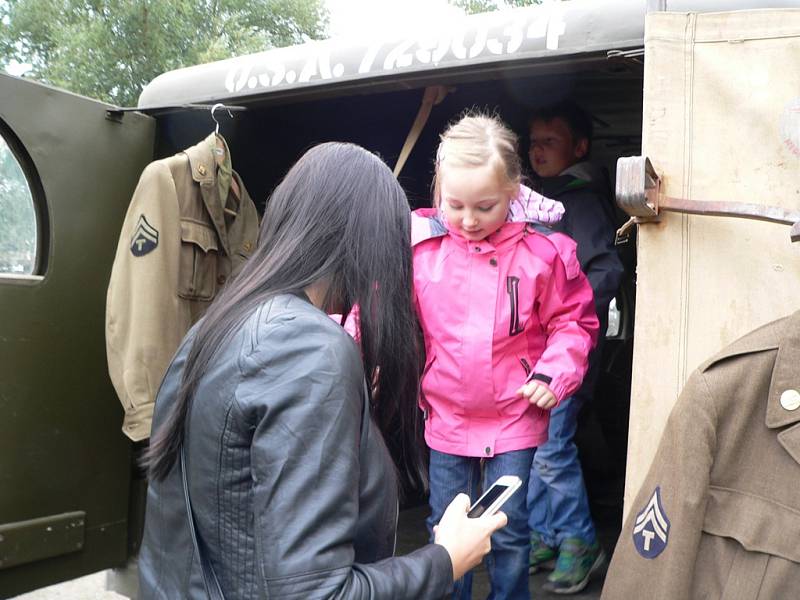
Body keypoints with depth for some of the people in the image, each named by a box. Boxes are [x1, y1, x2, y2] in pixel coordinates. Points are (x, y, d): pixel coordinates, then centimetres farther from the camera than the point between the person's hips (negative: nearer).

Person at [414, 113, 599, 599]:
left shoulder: (543, 249, -11)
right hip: (446, 415, 2)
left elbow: (574, 320, 0)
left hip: (515, 418, -1)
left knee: (509, 534, 10)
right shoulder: (420, 242, -9)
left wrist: (554, 375, -13)